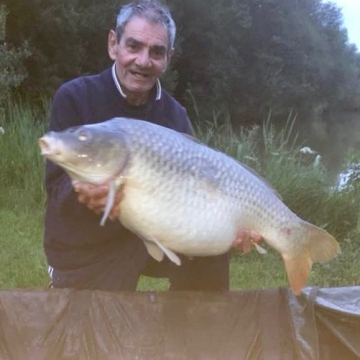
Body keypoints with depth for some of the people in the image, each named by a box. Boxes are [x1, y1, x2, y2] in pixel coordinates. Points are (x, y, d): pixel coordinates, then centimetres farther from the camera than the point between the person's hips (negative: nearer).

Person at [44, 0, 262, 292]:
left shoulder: (174, 114, -3)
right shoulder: (74, 97, -15)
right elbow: (58, 185, -20)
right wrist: (87, 195, -43)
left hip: (148, 236, 3)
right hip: (85, 251, -3)